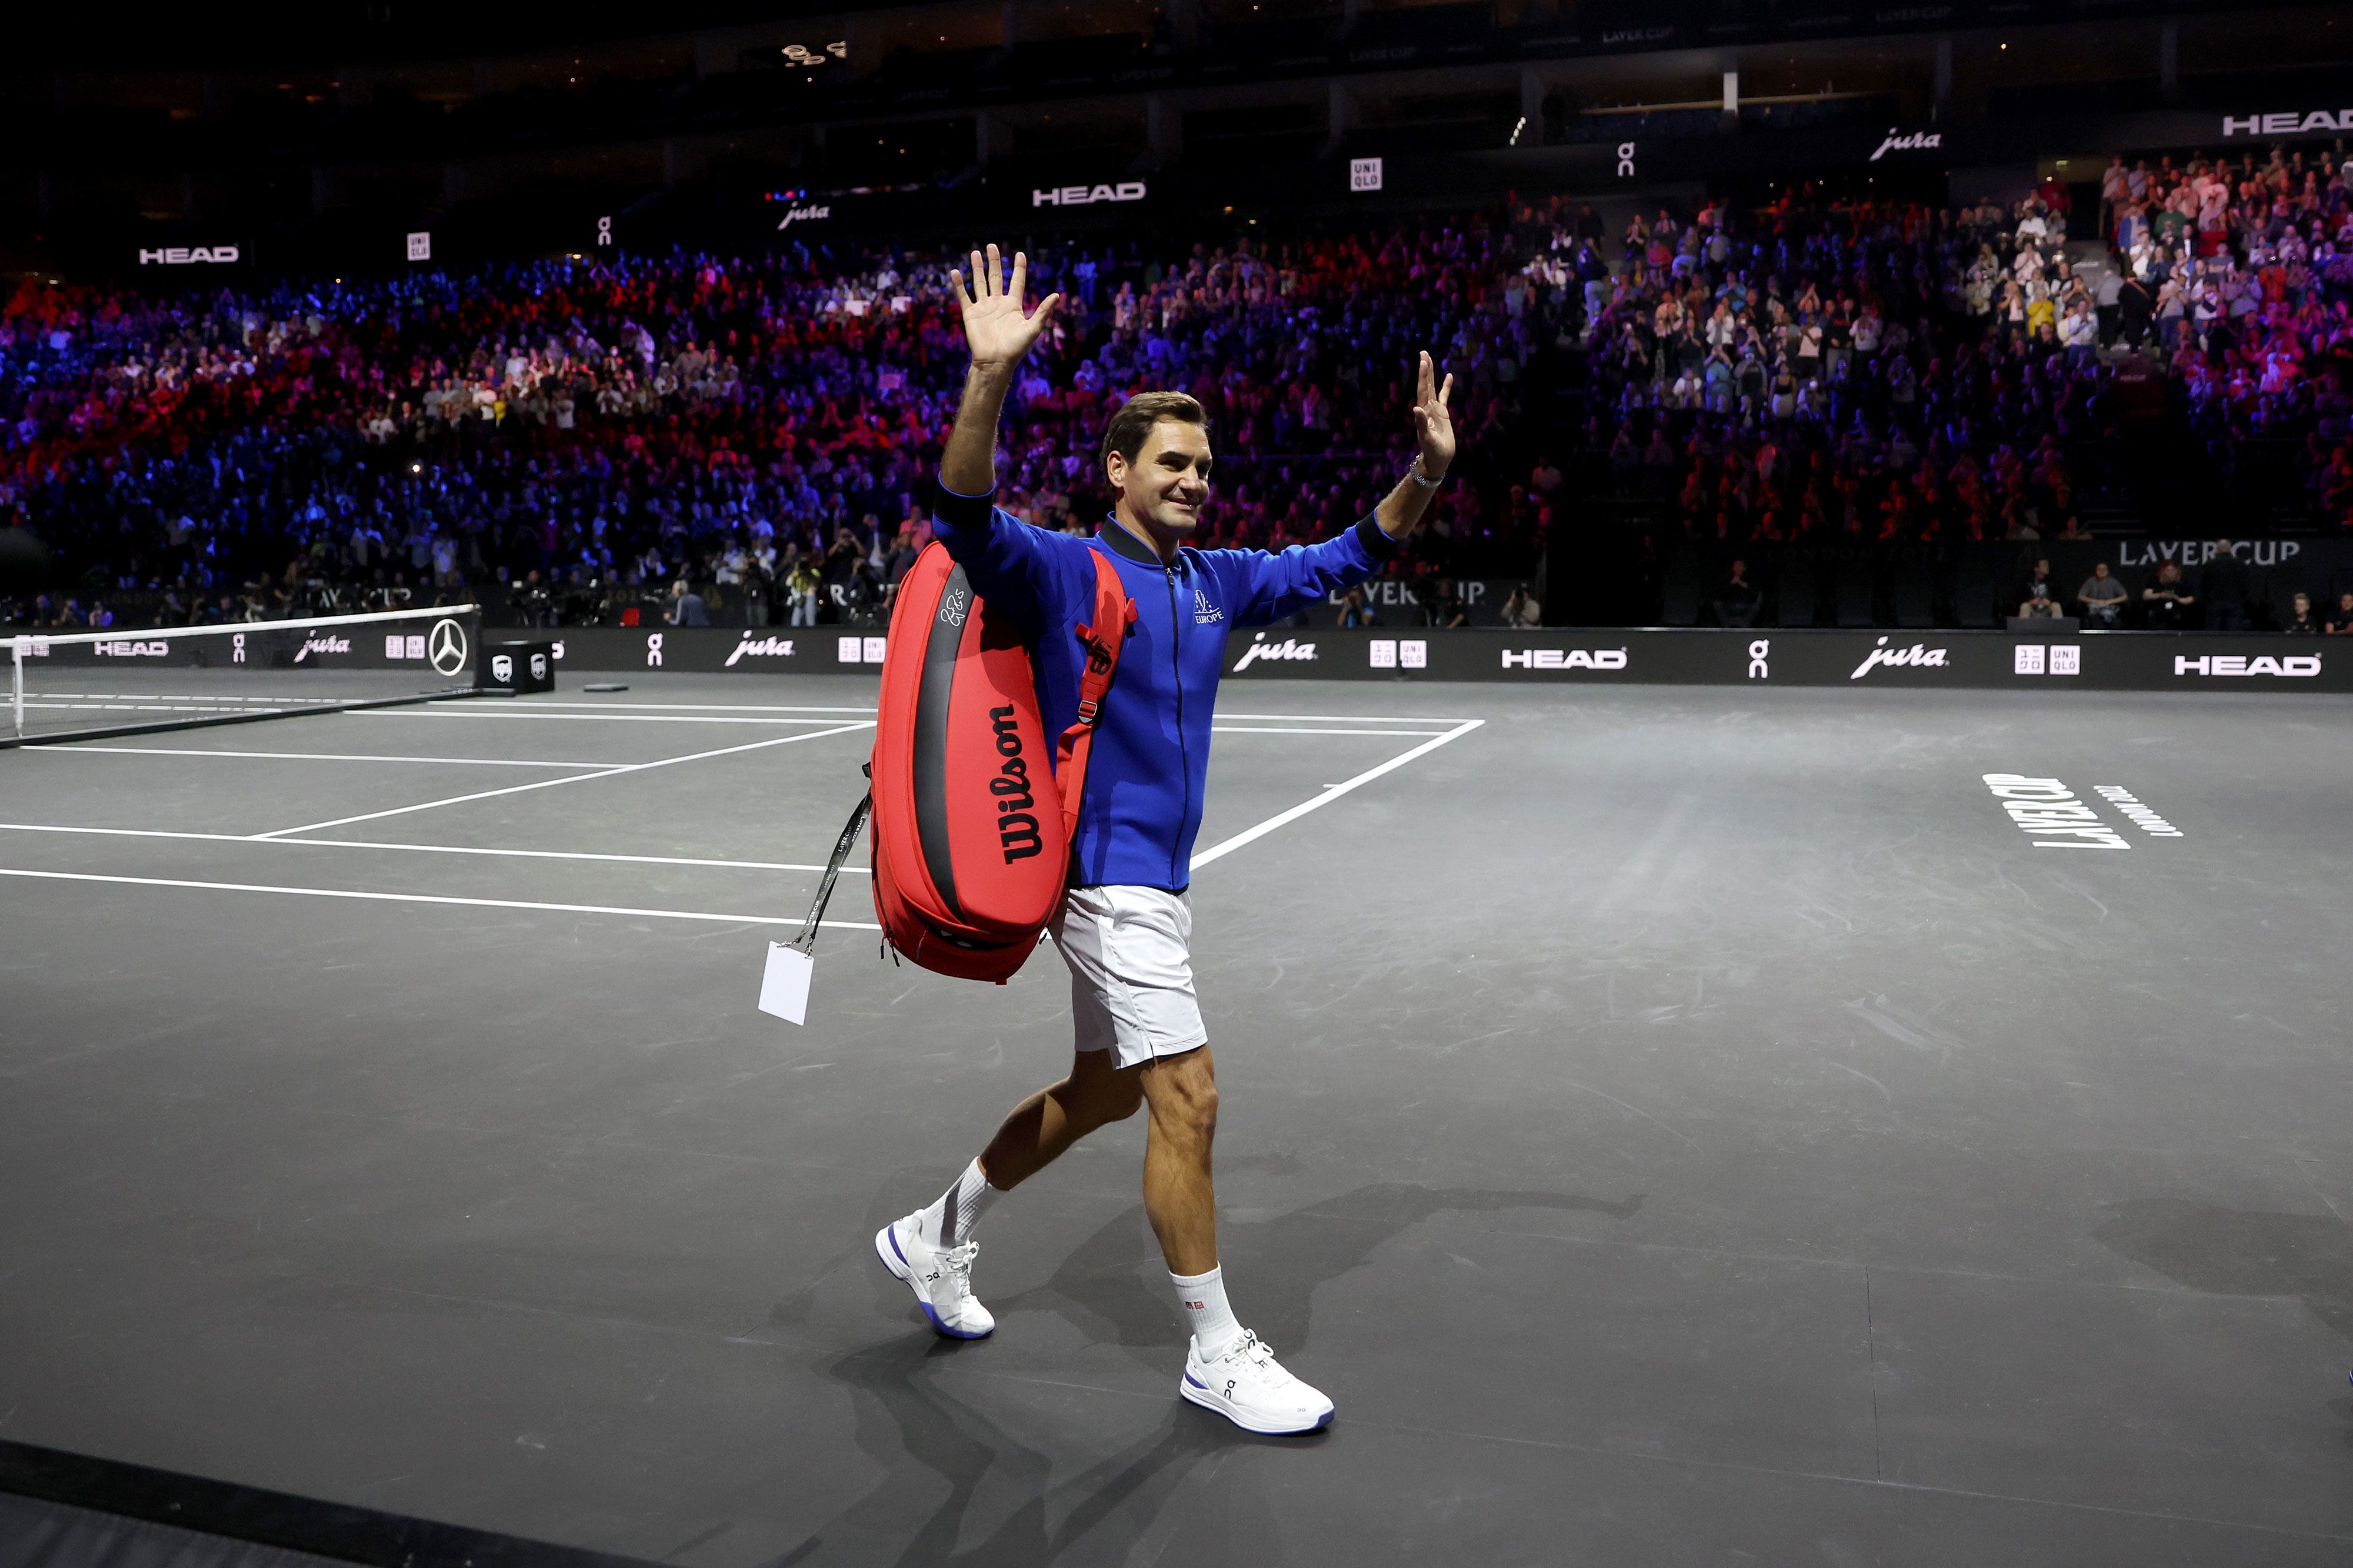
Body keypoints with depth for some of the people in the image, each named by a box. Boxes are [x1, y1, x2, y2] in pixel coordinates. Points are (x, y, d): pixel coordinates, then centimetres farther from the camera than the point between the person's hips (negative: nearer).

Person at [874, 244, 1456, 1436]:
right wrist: (992, 375, -42)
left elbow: (1348, 557, 17)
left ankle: (934, 1237, 38)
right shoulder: (1062, 570, -10)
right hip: (1104, 870, -9)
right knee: (1187, 1097, -9)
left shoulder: (1216, 581, 11)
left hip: (1156, 877, 9)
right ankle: (1215, 1353, 7)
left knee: (1099, 1092, 19)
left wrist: (1428, 470, 2)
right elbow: (968, 519, -28)